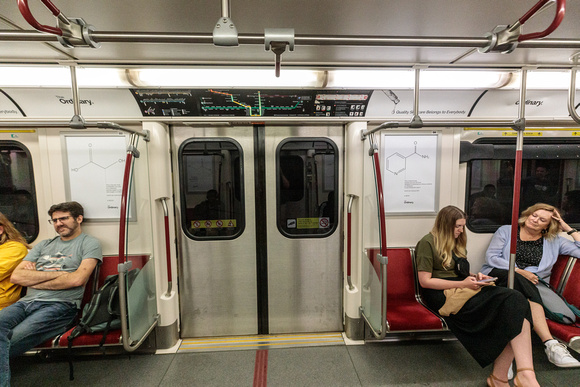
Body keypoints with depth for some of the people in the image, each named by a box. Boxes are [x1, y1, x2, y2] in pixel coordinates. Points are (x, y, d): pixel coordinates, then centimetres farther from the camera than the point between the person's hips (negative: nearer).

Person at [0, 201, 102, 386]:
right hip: (26, 302, 5)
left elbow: (78, 279, -9)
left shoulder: (89, 243, 5)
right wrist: (55, 273, -3)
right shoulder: (44, 245, 24)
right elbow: (16, 276, 13)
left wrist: (34, 280, 3)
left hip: (59, 305, -5)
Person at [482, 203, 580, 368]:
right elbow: (490, 257, 2)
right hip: (498, 275, -3)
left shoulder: (555, 241, 21)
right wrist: (519, 271, -8)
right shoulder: (506, 231, 13)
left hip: (532, 285, 4)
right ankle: (550, 343, -41)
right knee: (518, 279, -38)